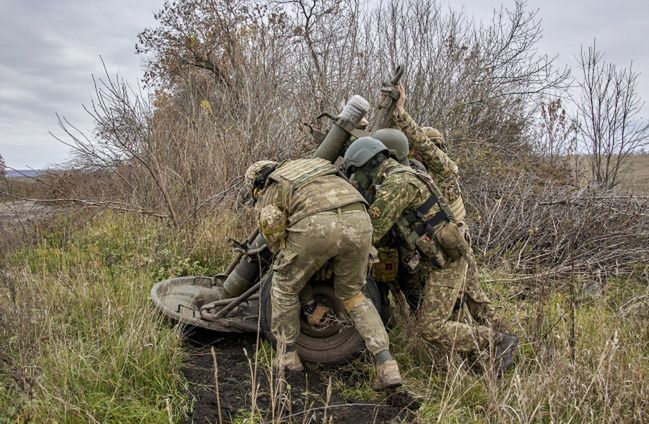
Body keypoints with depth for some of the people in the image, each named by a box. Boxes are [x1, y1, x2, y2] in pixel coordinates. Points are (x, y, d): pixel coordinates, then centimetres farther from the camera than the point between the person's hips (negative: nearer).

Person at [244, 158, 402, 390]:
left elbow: (278, 244, 20)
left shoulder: (266, 200, 27)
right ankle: (387, 366, 15)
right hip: (358, 221, 4)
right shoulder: (312, 165, 39)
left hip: (315, 226, -4)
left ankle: (288, 356, 35)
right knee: (352, 294, 24)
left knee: (284, 286, 23)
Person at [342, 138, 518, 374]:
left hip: (444, 261, -10)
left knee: (432, 328, -8)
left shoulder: (396, 183, -19)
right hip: (435, 258, 10)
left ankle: (499, 342, 2)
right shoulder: (399, 178, 13)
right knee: (431, 318, 19)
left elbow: (373, 232, -17)